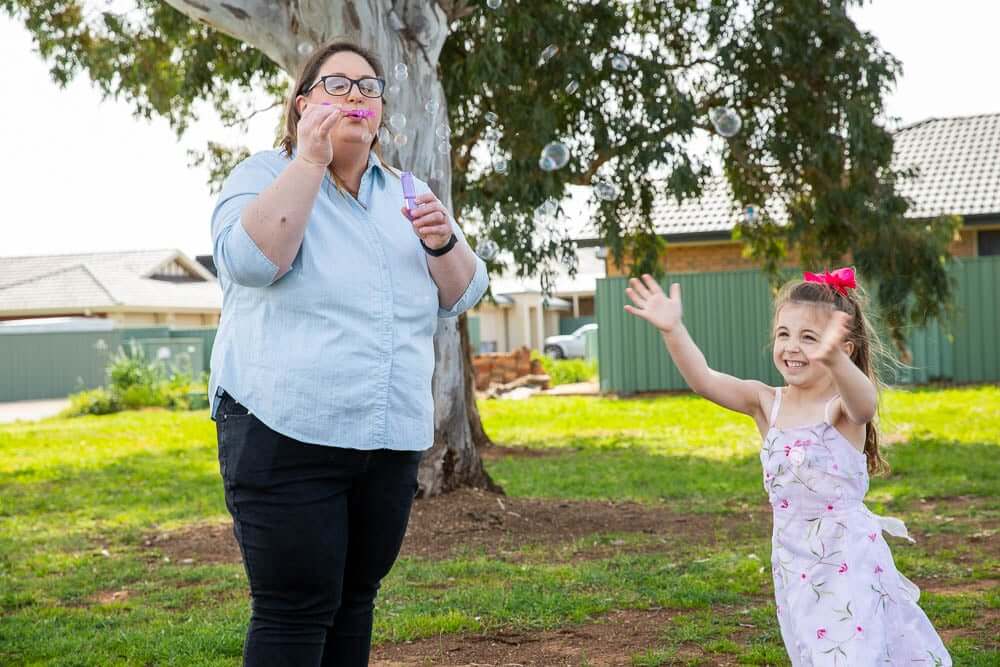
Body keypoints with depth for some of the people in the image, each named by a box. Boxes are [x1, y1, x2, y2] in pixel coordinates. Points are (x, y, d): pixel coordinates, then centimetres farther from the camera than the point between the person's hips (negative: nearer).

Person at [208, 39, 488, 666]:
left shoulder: (407, 195, 14)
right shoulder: (265, 175, 1)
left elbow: (463, 294, 11)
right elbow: (252, 259, -19)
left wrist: (441, 242, -9)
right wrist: (311, 159, -19)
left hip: (393, 442, 5)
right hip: (286, 436, -5)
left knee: (355, 600, 11)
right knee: (295, 611, -6)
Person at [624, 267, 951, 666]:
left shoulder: (844, 407, -13)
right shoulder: (766, 404, -1)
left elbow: (864, 401, -38)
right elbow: (703, 380, -11)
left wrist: (833, 359, -60)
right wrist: (673, 330, -29)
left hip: (850, 558, -5)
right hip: (794, 566, 5)